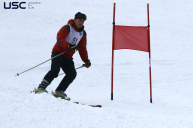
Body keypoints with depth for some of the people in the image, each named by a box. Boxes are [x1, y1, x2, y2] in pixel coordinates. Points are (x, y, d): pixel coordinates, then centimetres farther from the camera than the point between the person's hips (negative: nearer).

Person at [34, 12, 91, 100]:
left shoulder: (83, 33, 13)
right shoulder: (67, 28, -7)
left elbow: (82, 48, 20)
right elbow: (59, 38, -22)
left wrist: (86, 60, 10)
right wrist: (68, 45, -39)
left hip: (68, 57, 7)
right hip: (58, 52, -7)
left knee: (72, 74, -12)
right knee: (55, 70, -27)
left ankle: (59, 92, -11)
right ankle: (41, 88, -29)